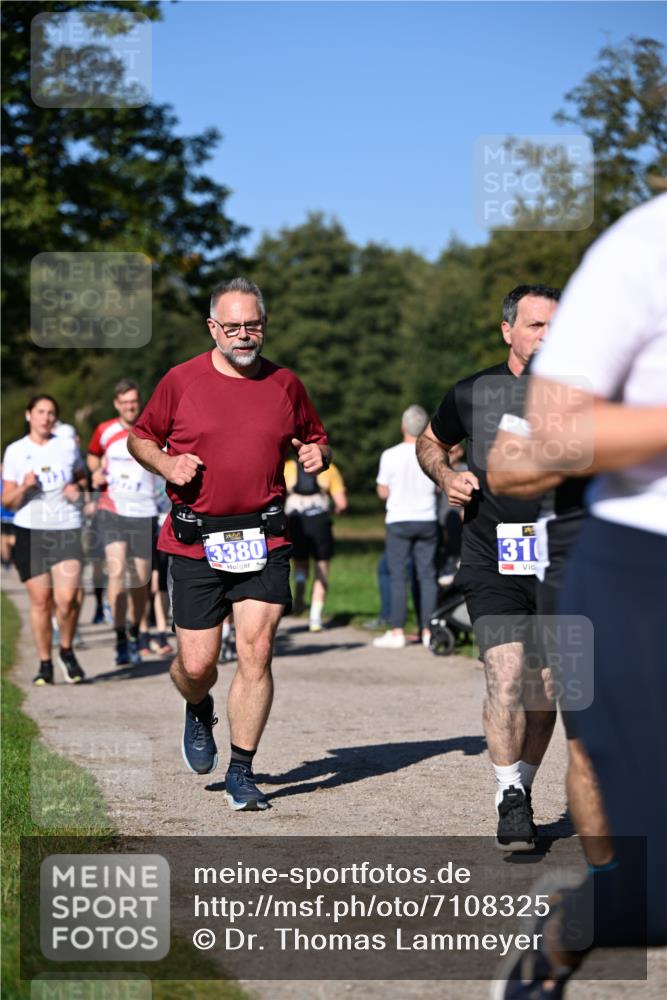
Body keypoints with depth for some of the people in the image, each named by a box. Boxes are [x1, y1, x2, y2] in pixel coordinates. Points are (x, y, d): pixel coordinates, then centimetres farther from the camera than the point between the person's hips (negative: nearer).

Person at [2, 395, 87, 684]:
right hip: (30, 531, 0)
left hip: (67, 529, 0)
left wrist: (77, 488, 1)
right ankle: (45, 664, 12)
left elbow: (82, 477, 24)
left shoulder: (68, 446, 8)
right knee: (40, 601, 0)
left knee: (66, 597, -14)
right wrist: (24, 487, -15)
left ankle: (67, 652, 10)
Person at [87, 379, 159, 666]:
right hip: (111, 510, -1)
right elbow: (93, 456, 22)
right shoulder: (104, 431, 3)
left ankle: (135, 634, 29)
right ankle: (120, 640, -17)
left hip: (143, 513, 1)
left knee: (140, 580, 6)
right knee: (116, 571, -18)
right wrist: (97, 473, 3)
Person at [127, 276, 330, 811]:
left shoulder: (286, 384, 8)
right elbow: (141, 437, 13)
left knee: (256, 654, -9)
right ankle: (199, 712, 38)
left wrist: (316, 456, -2)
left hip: (265, 542, 1)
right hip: (196, 543, -1)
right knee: (197, 664, 0)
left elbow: (316, 440, 22)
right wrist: (166, 464, -7)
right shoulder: (181, 381, 1)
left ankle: (242, 771, 5)